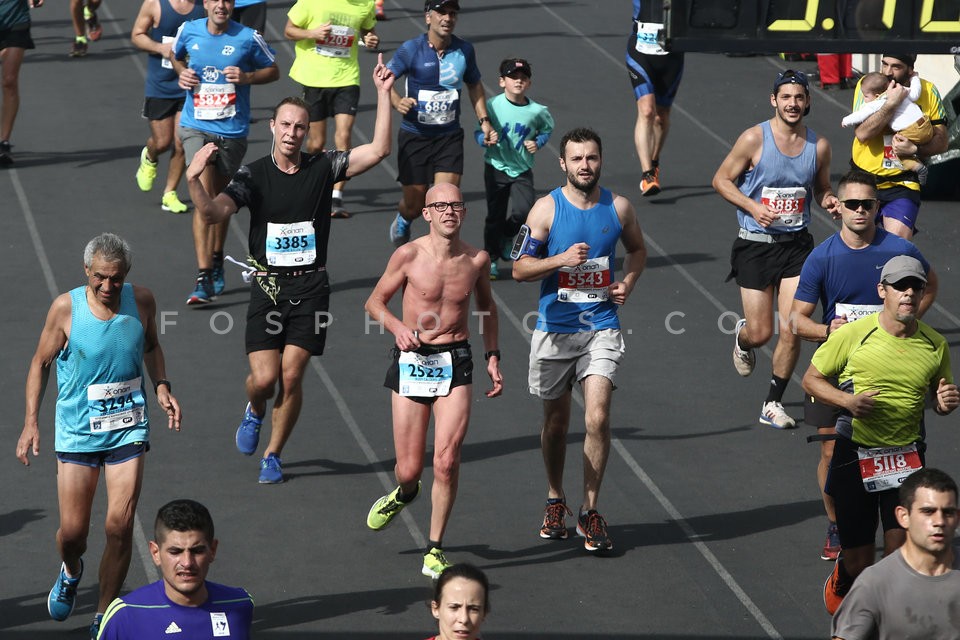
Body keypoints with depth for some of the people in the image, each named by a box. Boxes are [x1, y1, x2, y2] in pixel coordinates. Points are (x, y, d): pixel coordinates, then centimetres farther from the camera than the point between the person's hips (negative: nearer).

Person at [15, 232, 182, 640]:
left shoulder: (142, 301, -4)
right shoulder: (66, 308, -11)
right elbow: (41, 363, 1)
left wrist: (161, 387, -1)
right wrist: (31, 422, -6)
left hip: (128, 428, 1)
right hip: (77, 431, -1)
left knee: (120, 525, -8)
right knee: (72, 532, 0)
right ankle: (71, 572, 38)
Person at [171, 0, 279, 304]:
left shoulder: (248, 38, -7)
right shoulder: (189, 31, 0)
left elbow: (273, 70, 5)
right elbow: (175, 54, 22)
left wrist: (247, 77, -13)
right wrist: (182, 72, 1)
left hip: (232, 131, 0)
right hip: (196, 127, 0)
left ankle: (217, 261, 41)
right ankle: (203, 278, -20)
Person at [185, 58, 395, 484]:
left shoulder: (323, 168, 0)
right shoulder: (254, 175, -4)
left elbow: (379, 150, -8)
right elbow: (212, 214, -15)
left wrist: (384, 94, -14)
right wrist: (193, 180, -33)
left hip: (310, 288, 1)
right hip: (267, 285, -1)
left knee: (291, 376, -4)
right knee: (264, 377, -8)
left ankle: (273, 455, 15)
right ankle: (255, 412, 29)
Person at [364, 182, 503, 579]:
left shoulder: (477, 260, 2)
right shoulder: (409, 256, -6)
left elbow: (486, 305, 20)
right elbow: (375, 302, 4)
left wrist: (492, 357, 15)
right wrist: (398, 327, -15)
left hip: (455, 364, 1)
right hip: (411, 362, -1)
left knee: (446, 462, -12)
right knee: (409, 469, 2)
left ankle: (435, 549, 3)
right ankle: (404, 494, 41)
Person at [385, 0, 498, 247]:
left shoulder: (464, 50, 0)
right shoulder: (411, 49, -11)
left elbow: (474, 85, 17)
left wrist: (484, 121, 10)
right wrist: (398, 102, -24)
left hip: (449, 137, 2)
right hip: (415, 136, -2)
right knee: (414, 205, 9)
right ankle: (403, 220, 45)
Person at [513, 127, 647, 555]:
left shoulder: (618, 207, 2)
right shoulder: (547, 208, -5)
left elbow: (637, 249, 21)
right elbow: (520, 268, -4)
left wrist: (628, 283, 2)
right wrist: (562, 259, -20)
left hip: (601, 330, 0)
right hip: (554, 329, 0)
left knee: (597, 419, -13)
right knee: (556, 421, 12)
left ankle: (590, 512, 0)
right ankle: (555, 501, 33)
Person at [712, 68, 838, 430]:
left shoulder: (819, 146, 2)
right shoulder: (754, 139, -9)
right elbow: (721, 179, -2)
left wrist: (828, 201, -6)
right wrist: (753, 207, -16)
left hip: (797, 244, 2)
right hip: (756, 244, -2)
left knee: (791, 330, -7)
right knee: (760, 333, 0)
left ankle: (773, 404, 10)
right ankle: (742, 338, 39)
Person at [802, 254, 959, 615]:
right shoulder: (852, 335, -9)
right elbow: (811, 379, 1)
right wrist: (847, 401, -18)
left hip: (906, 458, 2)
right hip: (855, 454, -2)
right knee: (858, 563, 5)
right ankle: (840, 587, 42)